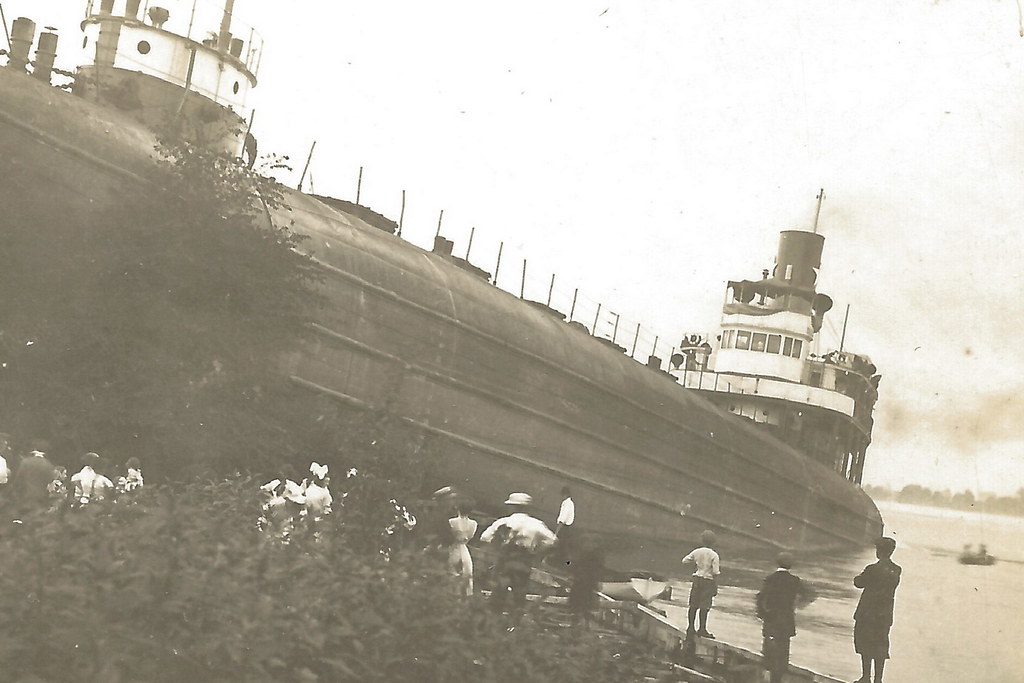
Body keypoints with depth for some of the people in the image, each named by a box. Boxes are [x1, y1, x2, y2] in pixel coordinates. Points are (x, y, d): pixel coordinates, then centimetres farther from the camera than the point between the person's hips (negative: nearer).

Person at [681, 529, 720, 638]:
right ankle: (702, 629, 1)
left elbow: (684, 561, 7)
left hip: (697, 578, 4)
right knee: (704, 606, 0)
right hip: (708, 580, -4)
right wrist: (716, 587, -7)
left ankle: (690, 627, 14)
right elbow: (715, 573, -12)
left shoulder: (697, 552, 0)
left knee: (693, 605, 9)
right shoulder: (714, 555, -10)